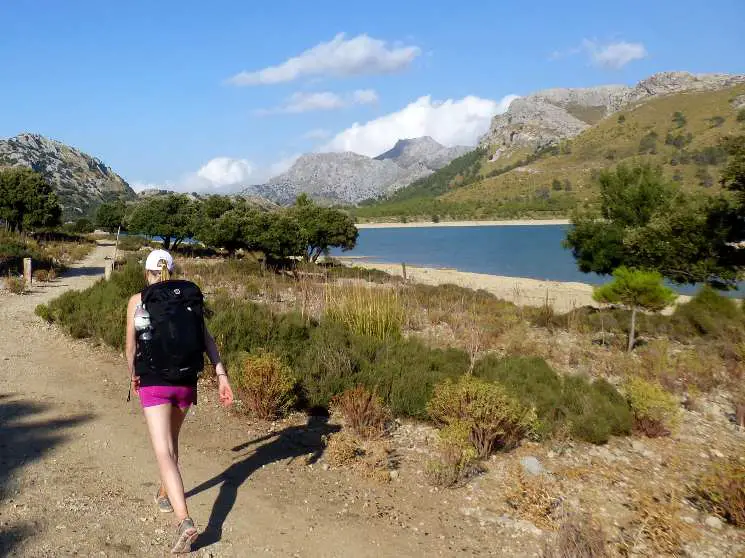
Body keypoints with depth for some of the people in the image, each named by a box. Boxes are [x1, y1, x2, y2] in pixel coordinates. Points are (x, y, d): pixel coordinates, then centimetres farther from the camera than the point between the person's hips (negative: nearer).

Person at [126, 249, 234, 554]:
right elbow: (207, 340, -4)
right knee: (171, 440, 28)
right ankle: (165, 494, 47)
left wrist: (133, 376, 20)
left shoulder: (137, 300, -2)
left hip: (153, 384, -4)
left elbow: (131, 347, 3)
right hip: (186, 383, 4)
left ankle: (184, 521, -20)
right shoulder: (189, 296, 4)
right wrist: (222, 376, -8)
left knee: (164, 453, -6)